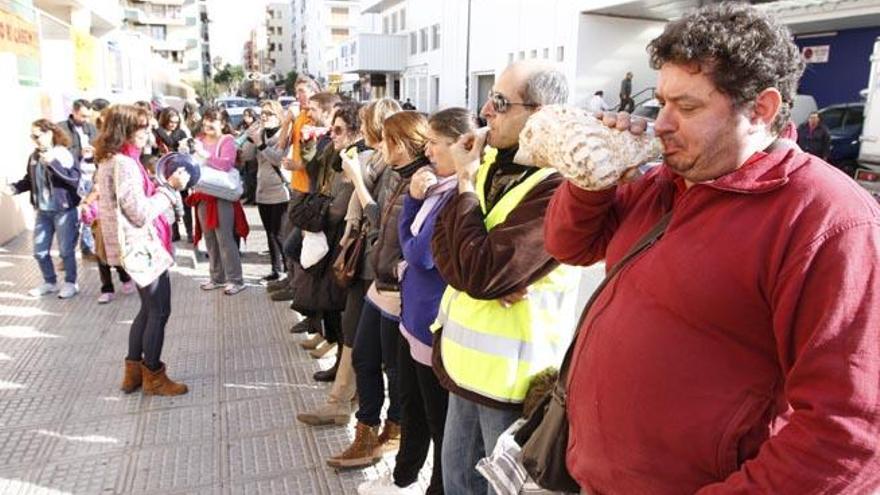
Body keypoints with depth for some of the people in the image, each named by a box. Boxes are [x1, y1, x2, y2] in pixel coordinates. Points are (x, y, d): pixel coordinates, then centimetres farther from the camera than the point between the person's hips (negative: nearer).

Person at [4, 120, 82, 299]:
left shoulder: (63, 154, -13)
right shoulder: (34, 157, 5)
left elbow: (75, 178, -24)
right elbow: (30, 180, 14)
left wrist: (53, 163, -31)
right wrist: (14, 187, -2)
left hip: (64, 211, -6)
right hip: (42, 211, 6)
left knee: (66, 250, 5)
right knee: (39, 251, 13)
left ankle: (70, 283, 22)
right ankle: (49, 282, 30)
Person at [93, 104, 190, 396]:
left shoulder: (111, 161, 12)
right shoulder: (124, 164, -20)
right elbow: (141, 214, -22)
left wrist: (164, 187, 6)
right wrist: (170, 187, -16)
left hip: (137, 248, 10)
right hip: (143, 247, -10)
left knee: (148, 309, 20)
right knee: (159, 311, 2)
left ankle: (133, 371, 29)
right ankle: (153, 376, 16)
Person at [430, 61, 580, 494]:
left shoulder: (559, 187, -22)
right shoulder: (490, 161, 5)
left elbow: (480, 273, -27)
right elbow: (445, 245, 0)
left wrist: (465, 182, -16)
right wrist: (490, 280, -20)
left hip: (510, 376, -8)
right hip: (468, 361, 8)